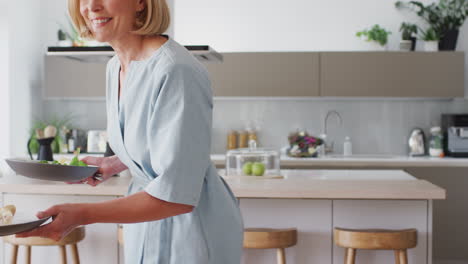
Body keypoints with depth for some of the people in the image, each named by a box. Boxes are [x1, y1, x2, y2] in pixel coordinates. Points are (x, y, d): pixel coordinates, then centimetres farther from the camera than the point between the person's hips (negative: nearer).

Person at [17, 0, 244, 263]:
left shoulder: (176, 71, -27)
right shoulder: (115, 67, 1)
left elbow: (177, 196, -30)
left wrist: (81, 215, -31)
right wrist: (113, 164, 1)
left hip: (195, 229, -8)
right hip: (148, 227, 8)